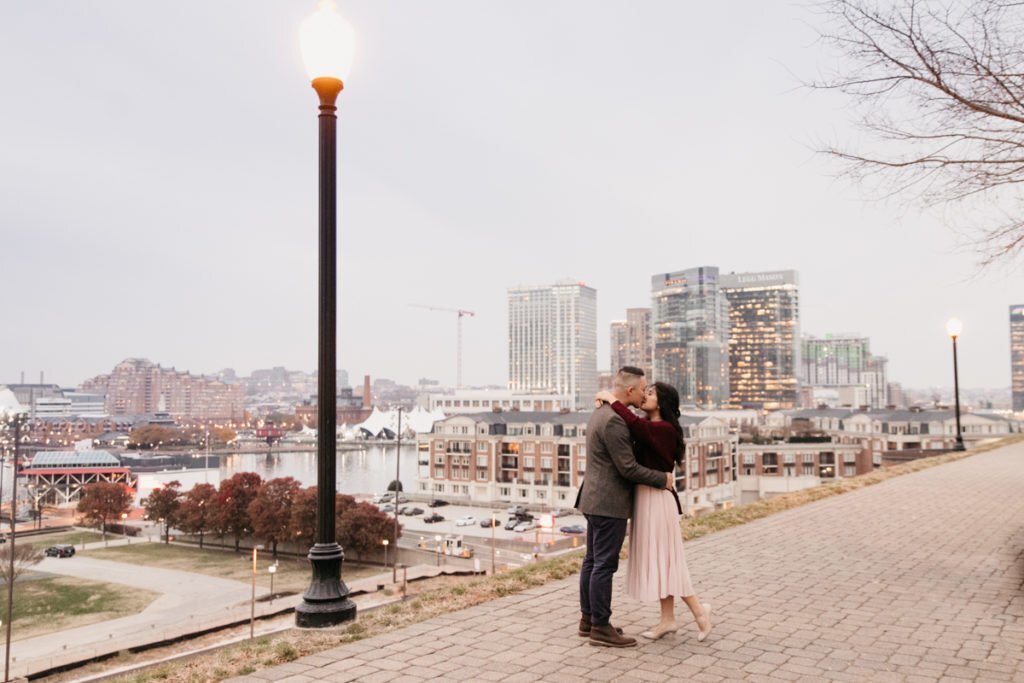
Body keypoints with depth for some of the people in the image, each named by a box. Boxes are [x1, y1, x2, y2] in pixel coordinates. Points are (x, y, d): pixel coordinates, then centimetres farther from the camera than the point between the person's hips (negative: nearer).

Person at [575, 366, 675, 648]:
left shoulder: (600, 413, 12)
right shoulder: (614, 421, -21)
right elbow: (628, 468, -20)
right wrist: (663, 479, -8)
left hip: (595, 500, 10)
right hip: (609, 504, -10)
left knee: (592, 561, 14)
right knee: (604, 565, -3)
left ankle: (588, 619, 23)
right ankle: (600, 627, 4)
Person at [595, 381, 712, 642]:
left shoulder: (664, 429, -18)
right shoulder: (651, 429, 13)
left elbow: (634, 423, -34)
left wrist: (611, 399, -23)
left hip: (657, 500, -9)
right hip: (646, 498, 9)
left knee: (663, 559, -1)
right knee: (659, 560, 13)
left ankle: (699, 610, 12)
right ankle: (667, 620, 21)